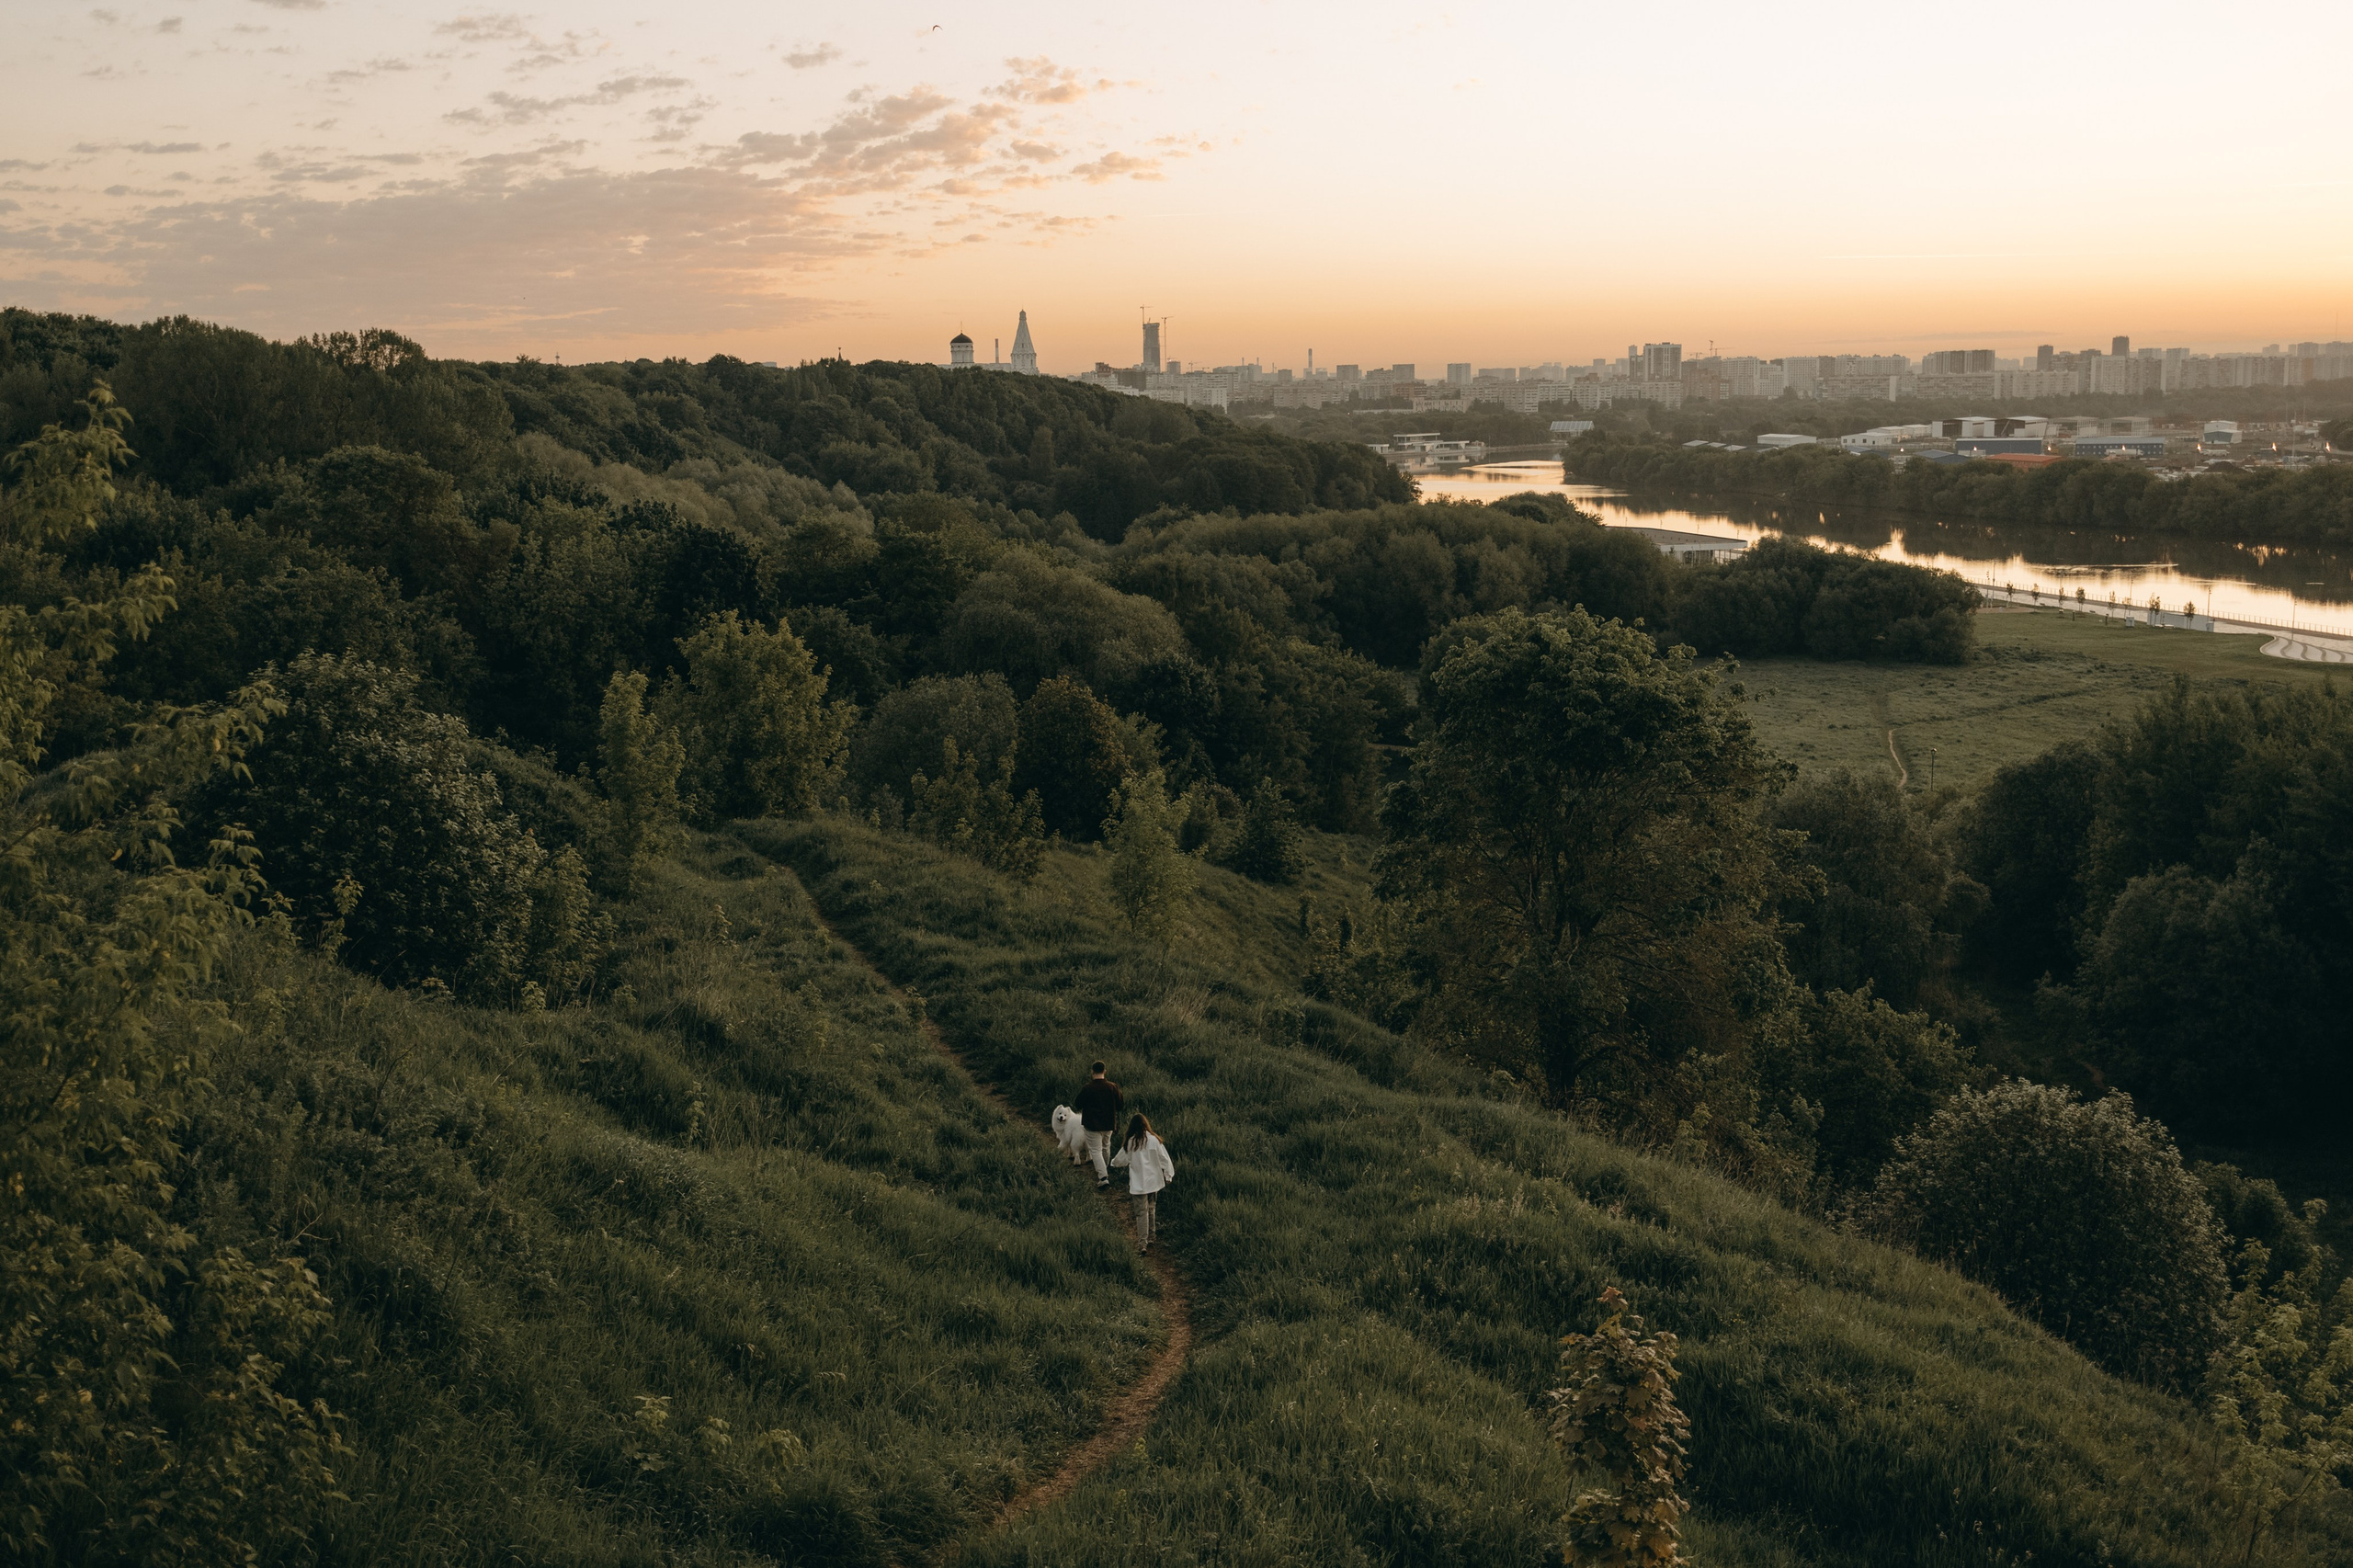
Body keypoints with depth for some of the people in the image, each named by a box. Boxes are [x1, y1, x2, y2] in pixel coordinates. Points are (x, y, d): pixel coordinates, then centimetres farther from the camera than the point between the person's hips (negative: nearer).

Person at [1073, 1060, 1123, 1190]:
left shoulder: (1087, 1089, -17)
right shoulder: (1112, 1087, -7)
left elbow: (1078, 1106, -7)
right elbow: (1121, 1106, -1)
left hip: (1093, 1125, -4)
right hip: (1109, 1124, 4)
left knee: (1095, 1151, 0)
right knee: (1105, 1148, 24)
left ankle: (1103, 1177, -14)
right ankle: (1106, 1171, 40)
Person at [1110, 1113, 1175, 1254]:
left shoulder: (1130, 1143, -8)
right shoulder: (1154, 1139, -5)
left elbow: (1120, 1160, 6)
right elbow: (1164, 1159, -2)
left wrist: (1113, 1162, 28)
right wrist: (1169, 1175, 9)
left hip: (1138, 1183, -3)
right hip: (1153, 1181, 3)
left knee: (1141, 1212, -1)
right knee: (1151, 1210, 17)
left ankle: (1142, 1243, -6)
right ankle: (1150, 1239, 26)